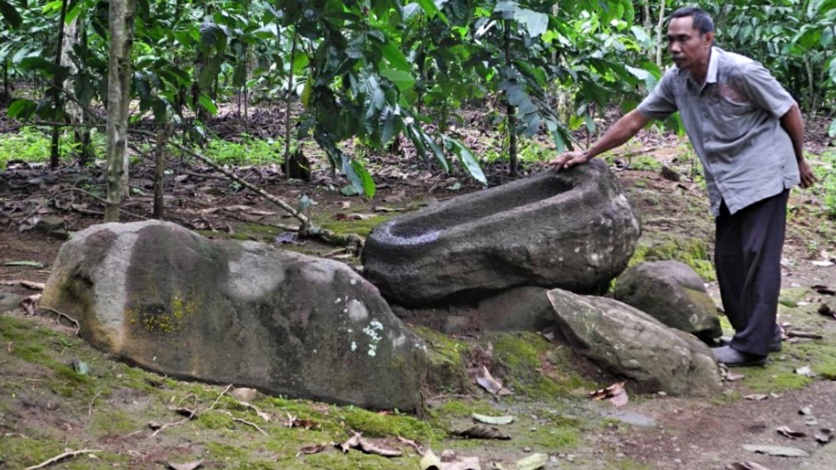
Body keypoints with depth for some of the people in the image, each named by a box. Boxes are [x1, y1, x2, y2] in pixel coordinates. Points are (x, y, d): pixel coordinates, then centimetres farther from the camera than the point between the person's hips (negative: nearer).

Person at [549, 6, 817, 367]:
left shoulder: (742, 72, -20)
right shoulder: (676, 81, -2)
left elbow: (789, 111, -8)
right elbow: (635, 120, 4)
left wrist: (800, 162, 4)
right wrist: (586, 154, 2)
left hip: (763, 176, -7)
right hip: (725, 185, 7)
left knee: (757, 258, -8)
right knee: (728, 260, 8)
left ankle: (752, 346, -7)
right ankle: (763, 333, 21)